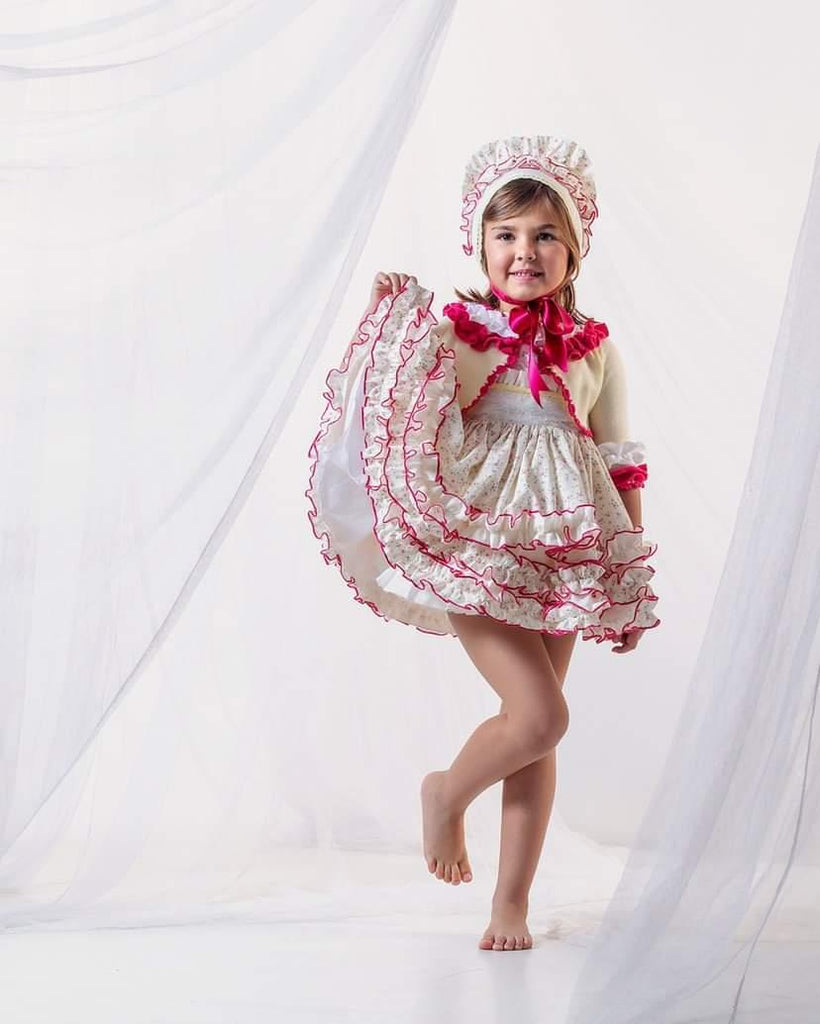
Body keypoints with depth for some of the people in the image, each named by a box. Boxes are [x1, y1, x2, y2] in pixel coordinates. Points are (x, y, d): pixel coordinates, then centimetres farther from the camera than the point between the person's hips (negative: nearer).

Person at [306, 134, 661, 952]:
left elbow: (621, 468, 10)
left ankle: (511, 902, 19)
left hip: (561, 550, 4)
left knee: (536, 730, 7)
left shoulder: (594, 348, 7)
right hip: (474, 543, -4)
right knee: (539, 715, -15)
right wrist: (384, 326, -16)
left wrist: (633, 587, 9)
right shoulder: (450, 328, -2)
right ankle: (446, 794, 17)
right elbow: (401, 433, -7)